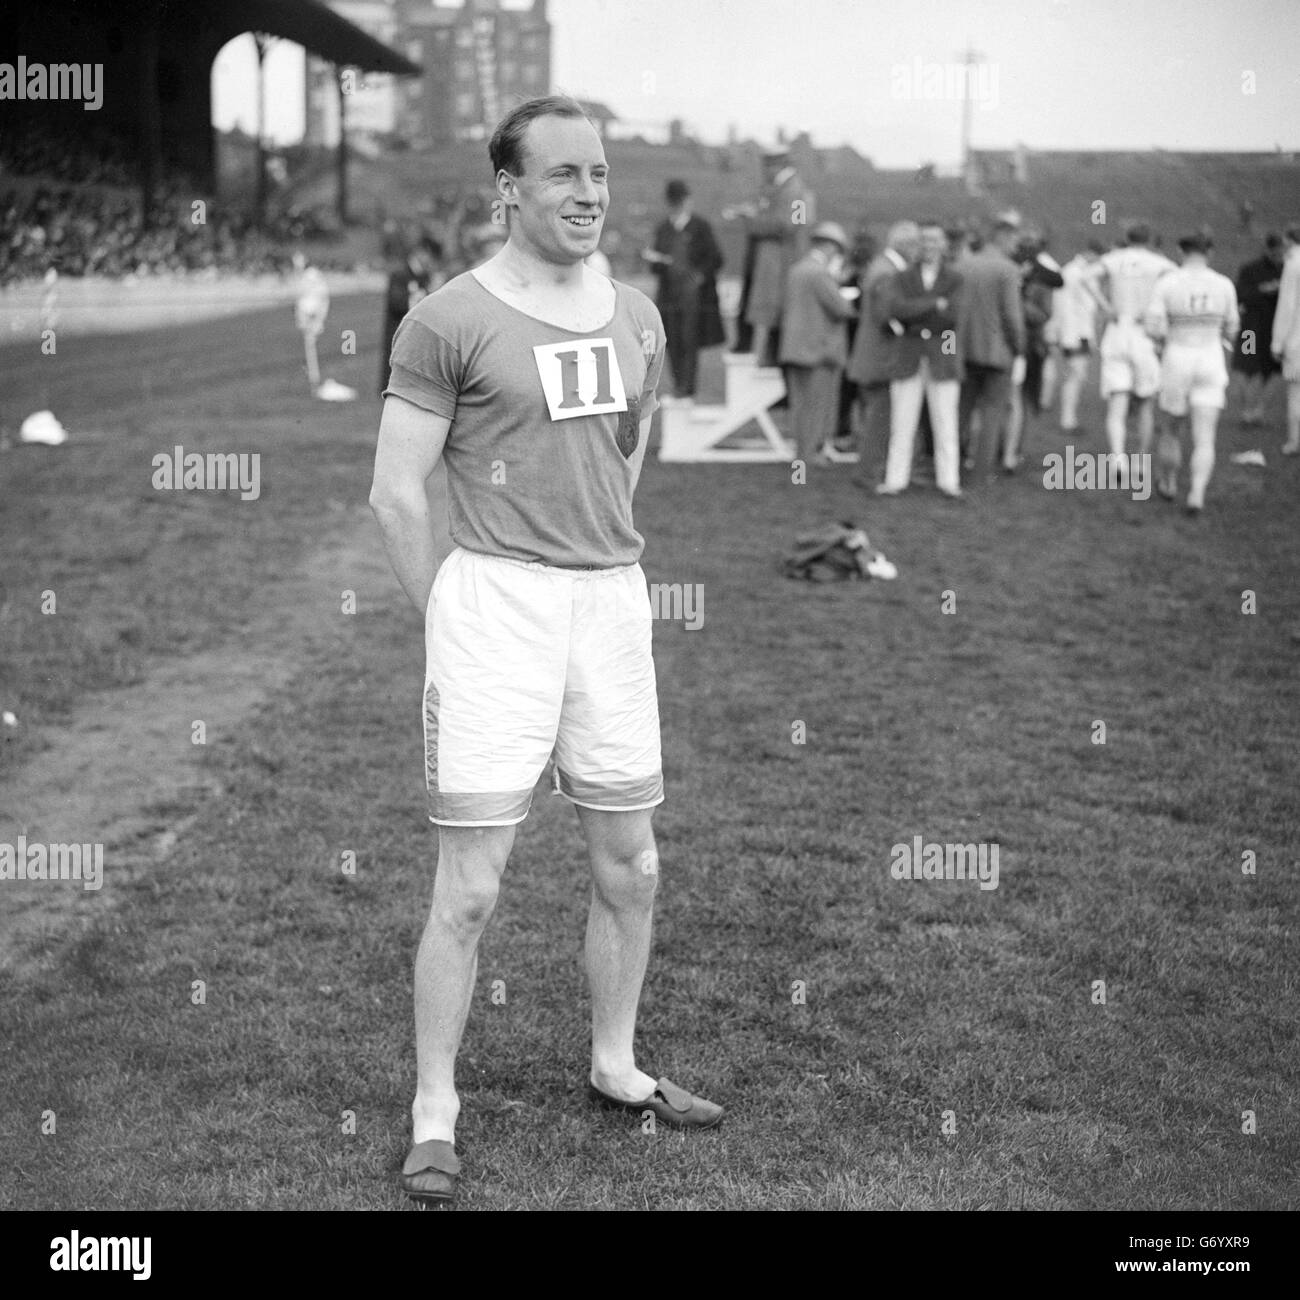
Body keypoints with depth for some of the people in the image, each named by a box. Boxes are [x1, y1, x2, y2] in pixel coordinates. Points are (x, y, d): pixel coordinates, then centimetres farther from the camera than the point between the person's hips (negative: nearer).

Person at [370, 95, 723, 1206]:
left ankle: (616, 1068, 32)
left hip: (614, 600, 6)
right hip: (494, 602, -6)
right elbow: (396, 495, -6)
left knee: (631, 869, 13)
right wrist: (459, 620, -2)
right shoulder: (450, 320, -8)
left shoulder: (636, 318, 10)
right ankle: (435, 1112, 10)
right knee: (471, 886, -4)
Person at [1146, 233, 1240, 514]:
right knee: (1204, 440, -1)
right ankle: (1197, 496, -20)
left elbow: (1152, 328, -13)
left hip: (1177, 364, 0)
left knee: (1171, 428, 23)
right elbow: (1230, 331, 8)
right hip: (1210, 365, 0)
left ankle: (1168, 482, 43)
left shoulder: (1166, 283, -8)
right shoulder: (1224, 285, -2)